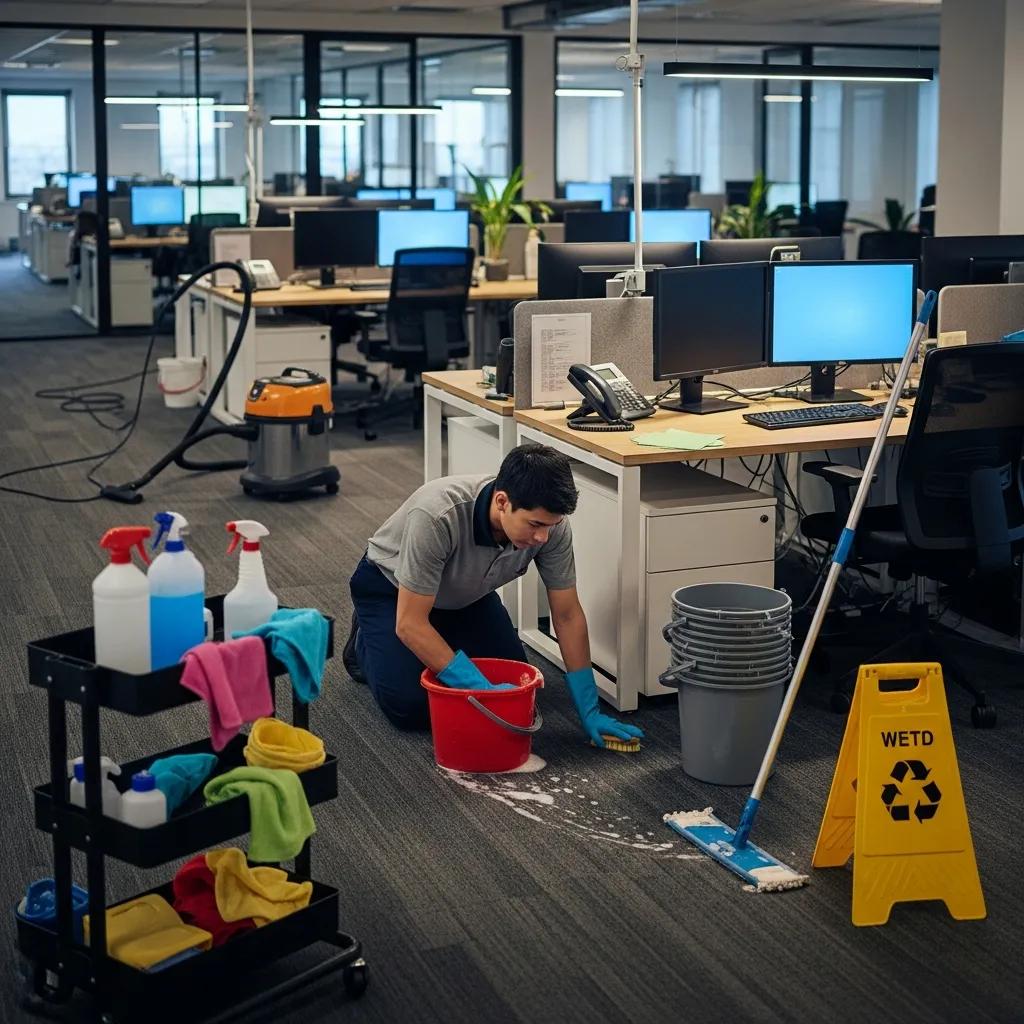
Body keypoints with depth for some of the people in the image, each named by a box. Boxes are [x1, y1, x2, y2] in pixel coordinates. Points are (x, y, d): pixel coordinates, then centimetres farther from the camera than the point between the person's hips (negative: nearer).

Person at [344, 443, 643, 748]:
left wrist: (589, 711, -17)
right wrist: (482, 689, -41)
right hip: (390, 586, -5)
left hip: (465, 592, 5)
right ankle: (365, 642, 13)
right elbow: (410, 623, -38)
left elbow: (567, 615, -17)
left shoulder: (550, 523, -28)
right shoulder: (437, 516, -44)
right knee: (410, 706, -18)